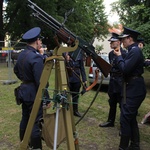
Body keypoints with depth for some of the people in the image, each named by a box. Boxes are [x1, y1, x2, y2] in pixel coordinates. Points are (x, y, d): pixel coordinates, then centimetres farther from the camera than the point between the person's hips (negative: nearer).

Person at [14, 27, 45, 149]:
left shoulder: (21, 54, 6)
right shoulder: (36, 57, -22)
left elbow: (16, 70, 24)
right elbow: (40, 81, -24)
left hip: (24, 91, 9)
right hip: (34, 93, -9)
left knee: (25, 119, 20)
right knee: (36, 123, 0)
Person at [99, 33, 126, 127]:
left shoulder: (124, 54, -16)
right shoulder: (111, 53, 9)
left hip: (121, 82, -8)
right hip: (112, 81, 8)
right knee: (112, 103, 17)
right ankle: (110, 121, 32)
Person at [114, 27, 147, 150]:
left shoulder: (135, 50, -17)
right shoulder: (134, 50, 15)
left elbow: (125, 69, -23)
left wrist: (119, 57, -9)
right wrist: (121, 57, 6)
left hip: (134, 89, -11)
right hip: (133, 87, 11)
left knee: (125, 118, -6)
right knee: (131, 117, 17)